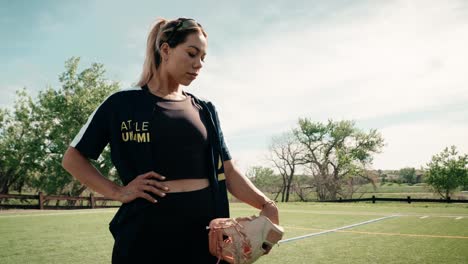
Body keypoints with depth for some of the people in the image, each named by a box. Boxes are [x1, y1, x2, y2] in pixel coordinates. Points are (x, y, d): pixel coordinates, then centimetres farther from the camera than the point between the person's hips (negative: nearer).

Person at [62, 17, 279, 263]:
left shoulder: (205, 110, 9)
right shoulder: (122, 103, -1)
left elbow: (227, 170, 6)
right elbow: (73, 158, 5)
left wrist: (266, 204, -10)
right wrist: (118, 192, -8)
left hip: (205, 228, 4)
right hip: (147, 229, -3)